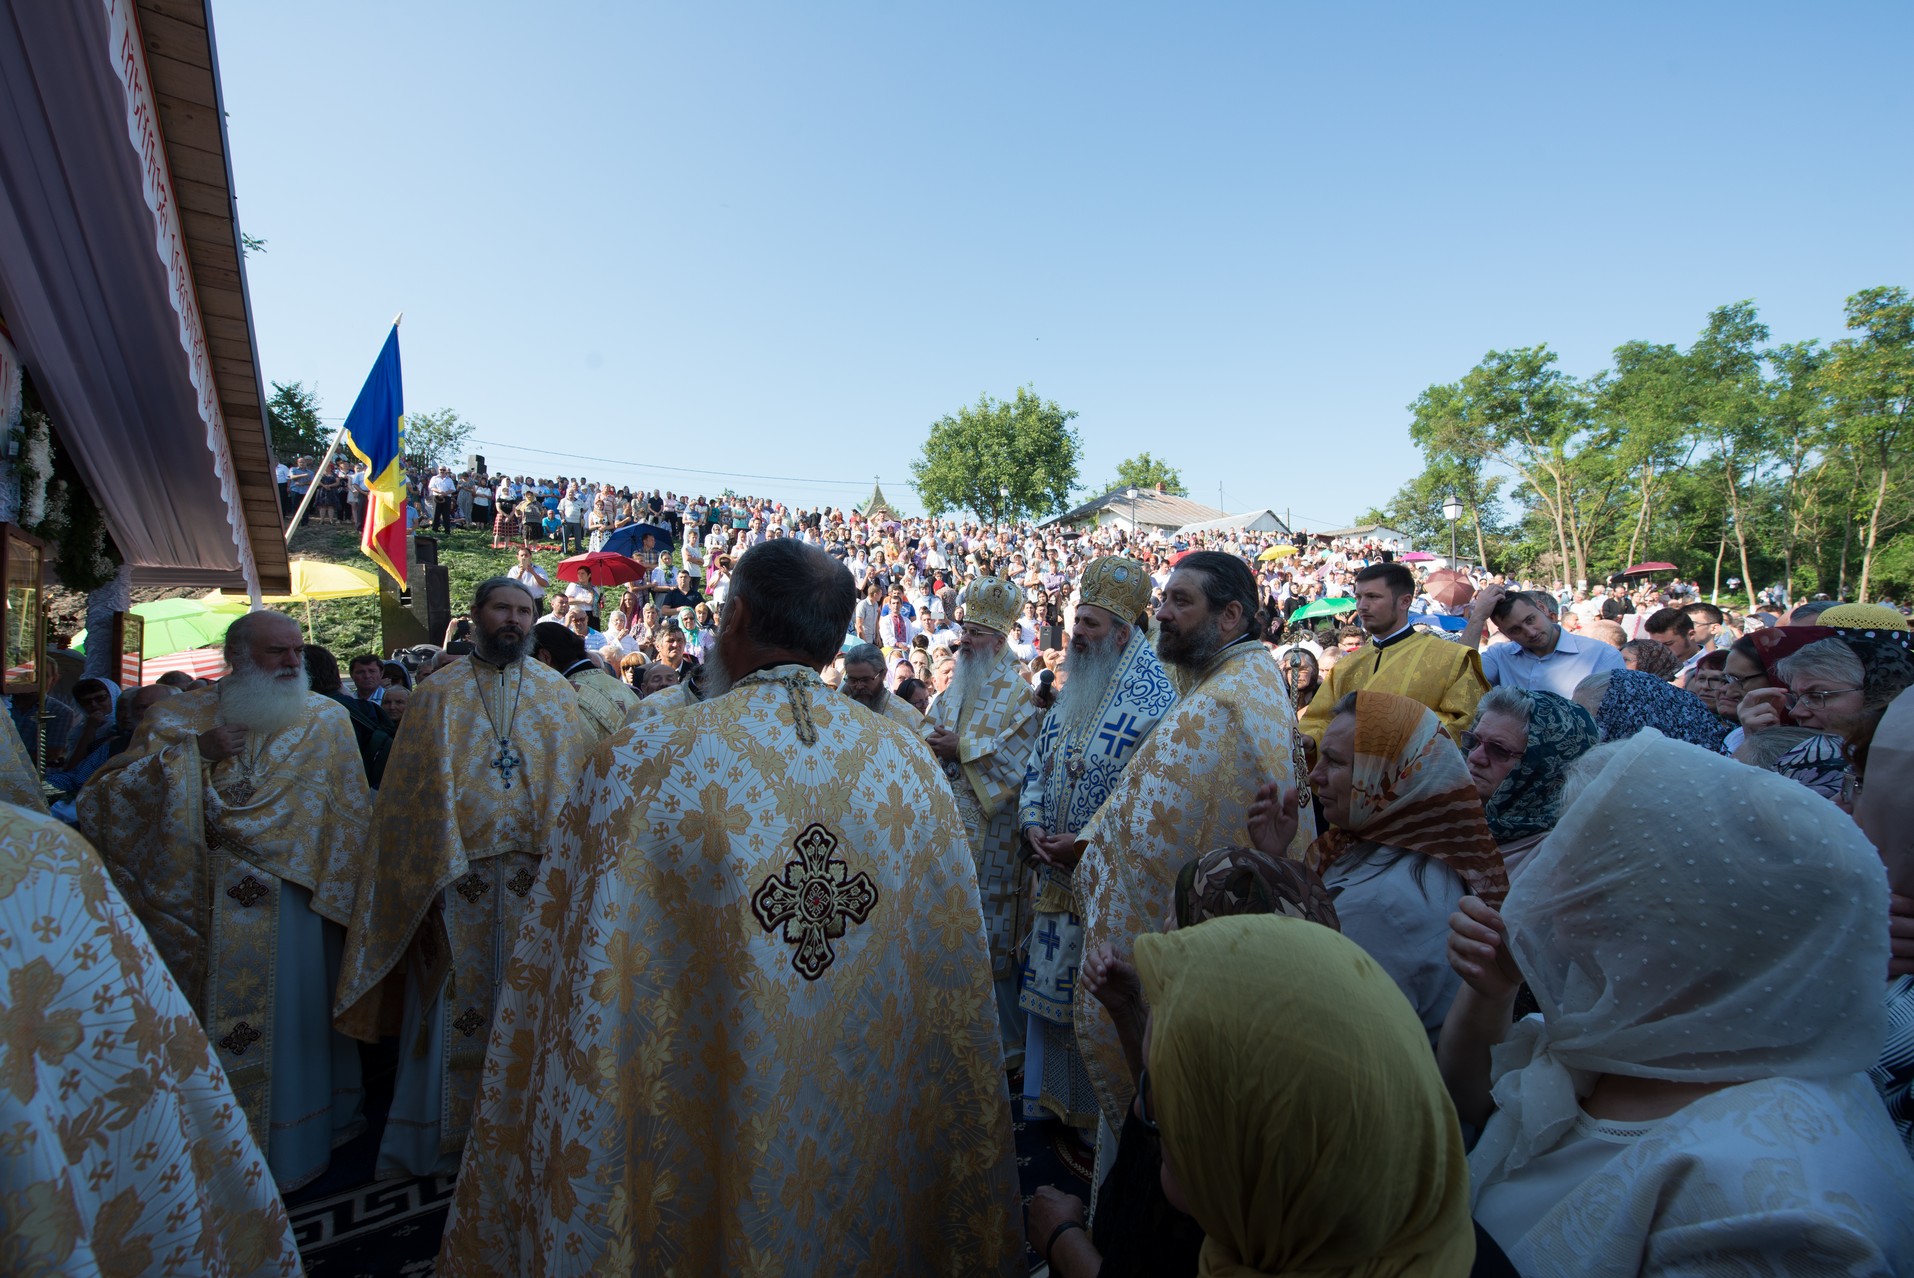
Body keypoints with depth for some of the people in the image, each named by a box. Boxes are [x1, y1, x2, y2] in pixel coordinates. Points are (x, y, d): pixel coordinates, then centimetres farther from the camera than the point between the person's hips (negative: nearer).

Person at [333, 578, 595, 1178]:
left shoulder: (556, 692, 7)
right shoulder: (439, 693, 5)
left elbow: (579, 779, 3)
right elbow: (414, 789, 2)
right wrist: (431, 872, -7)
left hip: (537, 874, 1)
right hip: (457, 873, 0)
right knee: (457, 1006, 8)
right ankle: (448, 1137, 26)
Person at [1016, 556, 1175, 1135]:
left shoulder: (1154, 706, -15)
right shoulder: (1070, 697, 10)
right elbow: (1036, 768, 16)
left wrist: (1090, 843, -21)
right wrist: (1032, 824, -1)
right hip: (1055, 877, 7)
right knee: (1051, 988, 17)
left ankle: (1099, 1116, 28)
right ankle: (1052, 1098, 38)